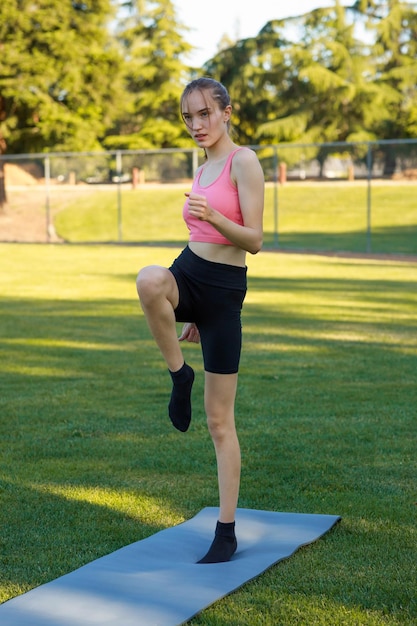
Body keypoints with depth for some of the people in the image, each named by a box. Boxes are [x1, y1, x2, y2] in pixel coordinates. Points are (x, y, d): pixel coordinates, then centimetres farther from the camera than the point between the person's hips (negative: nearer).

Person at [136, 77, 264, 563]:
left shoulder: (243, 161, -7)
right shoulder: (203, 168, 15)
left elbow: (254, 240, -13)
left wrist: (212, 216, -31)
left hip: (223, 291, -6)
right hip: (188, 275, 6)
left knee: (219, 421, 0)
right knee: (150, 280, -36)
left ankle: (226, 532, 11)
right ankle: (179, 375, -12)